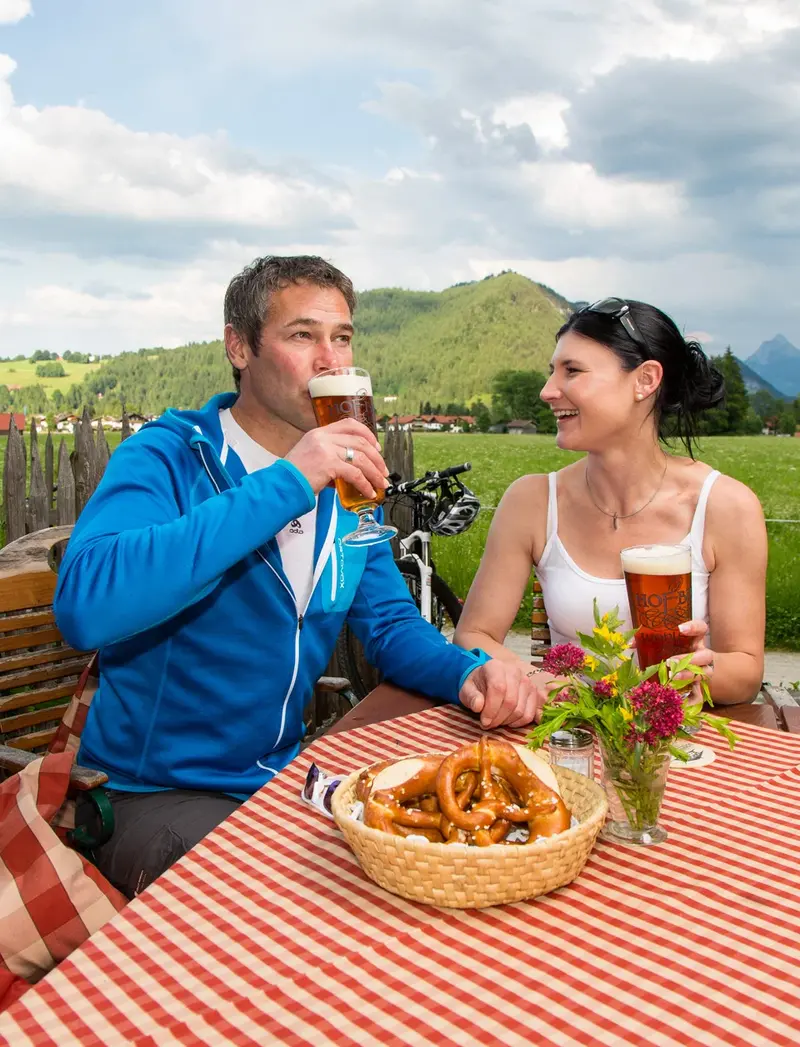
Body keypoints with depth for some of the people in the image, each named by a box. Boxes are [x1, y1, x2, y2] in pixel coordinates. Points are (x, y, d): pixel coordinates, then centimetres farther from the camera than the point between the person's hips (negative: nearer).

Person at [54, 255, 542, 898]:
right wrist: (284, 485, -35)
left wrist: (468, 672, -14)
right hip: (157, 794, -6)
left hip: (284, 775, 7)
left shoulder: (344, 483, 4)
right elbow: (85, 606, -36)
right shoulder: (168, 457, -17)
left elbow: (389, 622, 8)